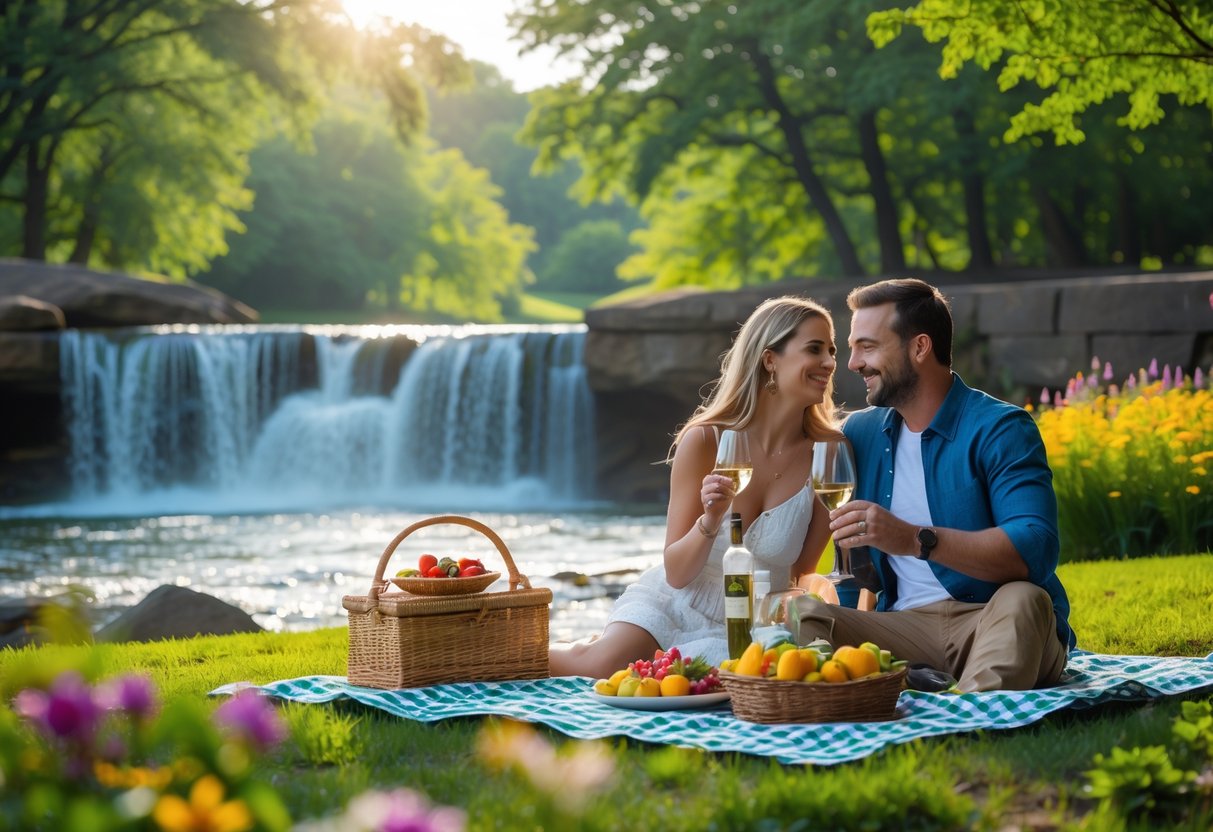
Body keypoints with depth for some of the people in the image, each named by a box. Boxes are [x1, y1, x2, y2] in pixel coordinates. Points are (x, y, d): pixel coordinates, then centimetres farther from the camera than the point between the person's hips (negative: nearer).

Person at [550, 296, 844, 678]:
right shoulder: (705, 441, -13)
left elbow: (802, 577, 0)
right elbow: (675, 573, -12)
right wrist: (710, 522, -29)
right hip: (671, 601, -1)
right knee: (601, 668, -30)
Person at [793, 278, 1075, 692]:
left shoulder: (1000, 429, -7)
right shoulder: (859, 433, 12)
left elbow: (1035, 549, -22)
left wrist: (916, 540, -33)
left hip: (1001, 626, -4)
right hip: (904, 624, 4)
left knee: (1021, 600, -38)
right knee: (806, 618, -23)